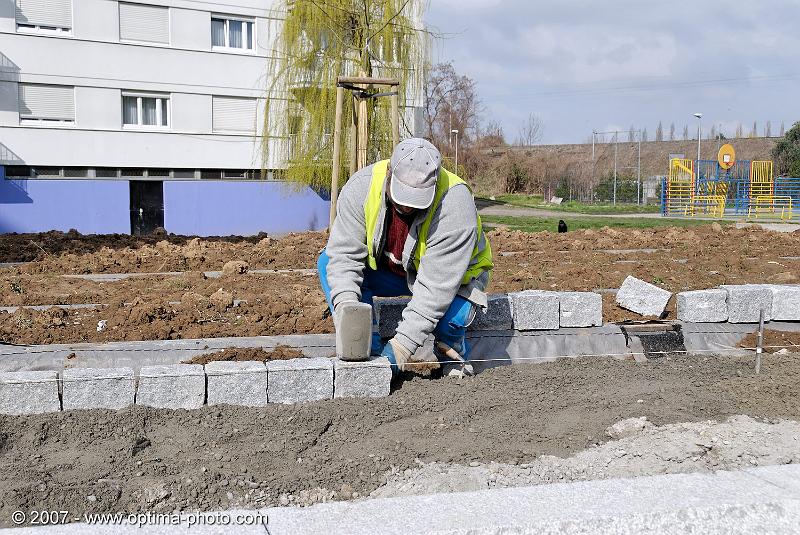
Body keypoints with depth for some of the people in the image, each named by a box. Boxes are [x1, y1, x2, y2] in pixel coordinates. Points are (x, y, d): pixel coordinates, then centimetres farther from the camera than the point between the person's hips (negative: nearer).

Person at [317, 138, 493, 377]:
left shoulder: (455, 205, -36)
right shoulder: (360, 186, -26)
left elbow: (436, 287, -36)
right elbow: (345, 253, -22)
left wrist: (402, 344, -40)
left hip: (452, 274, -4)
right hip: (388, 268, 4)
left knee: (452, 314, -36)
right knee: (328, 262, -19)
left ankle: (451, 351, 2)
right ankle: (372, 353, -12)